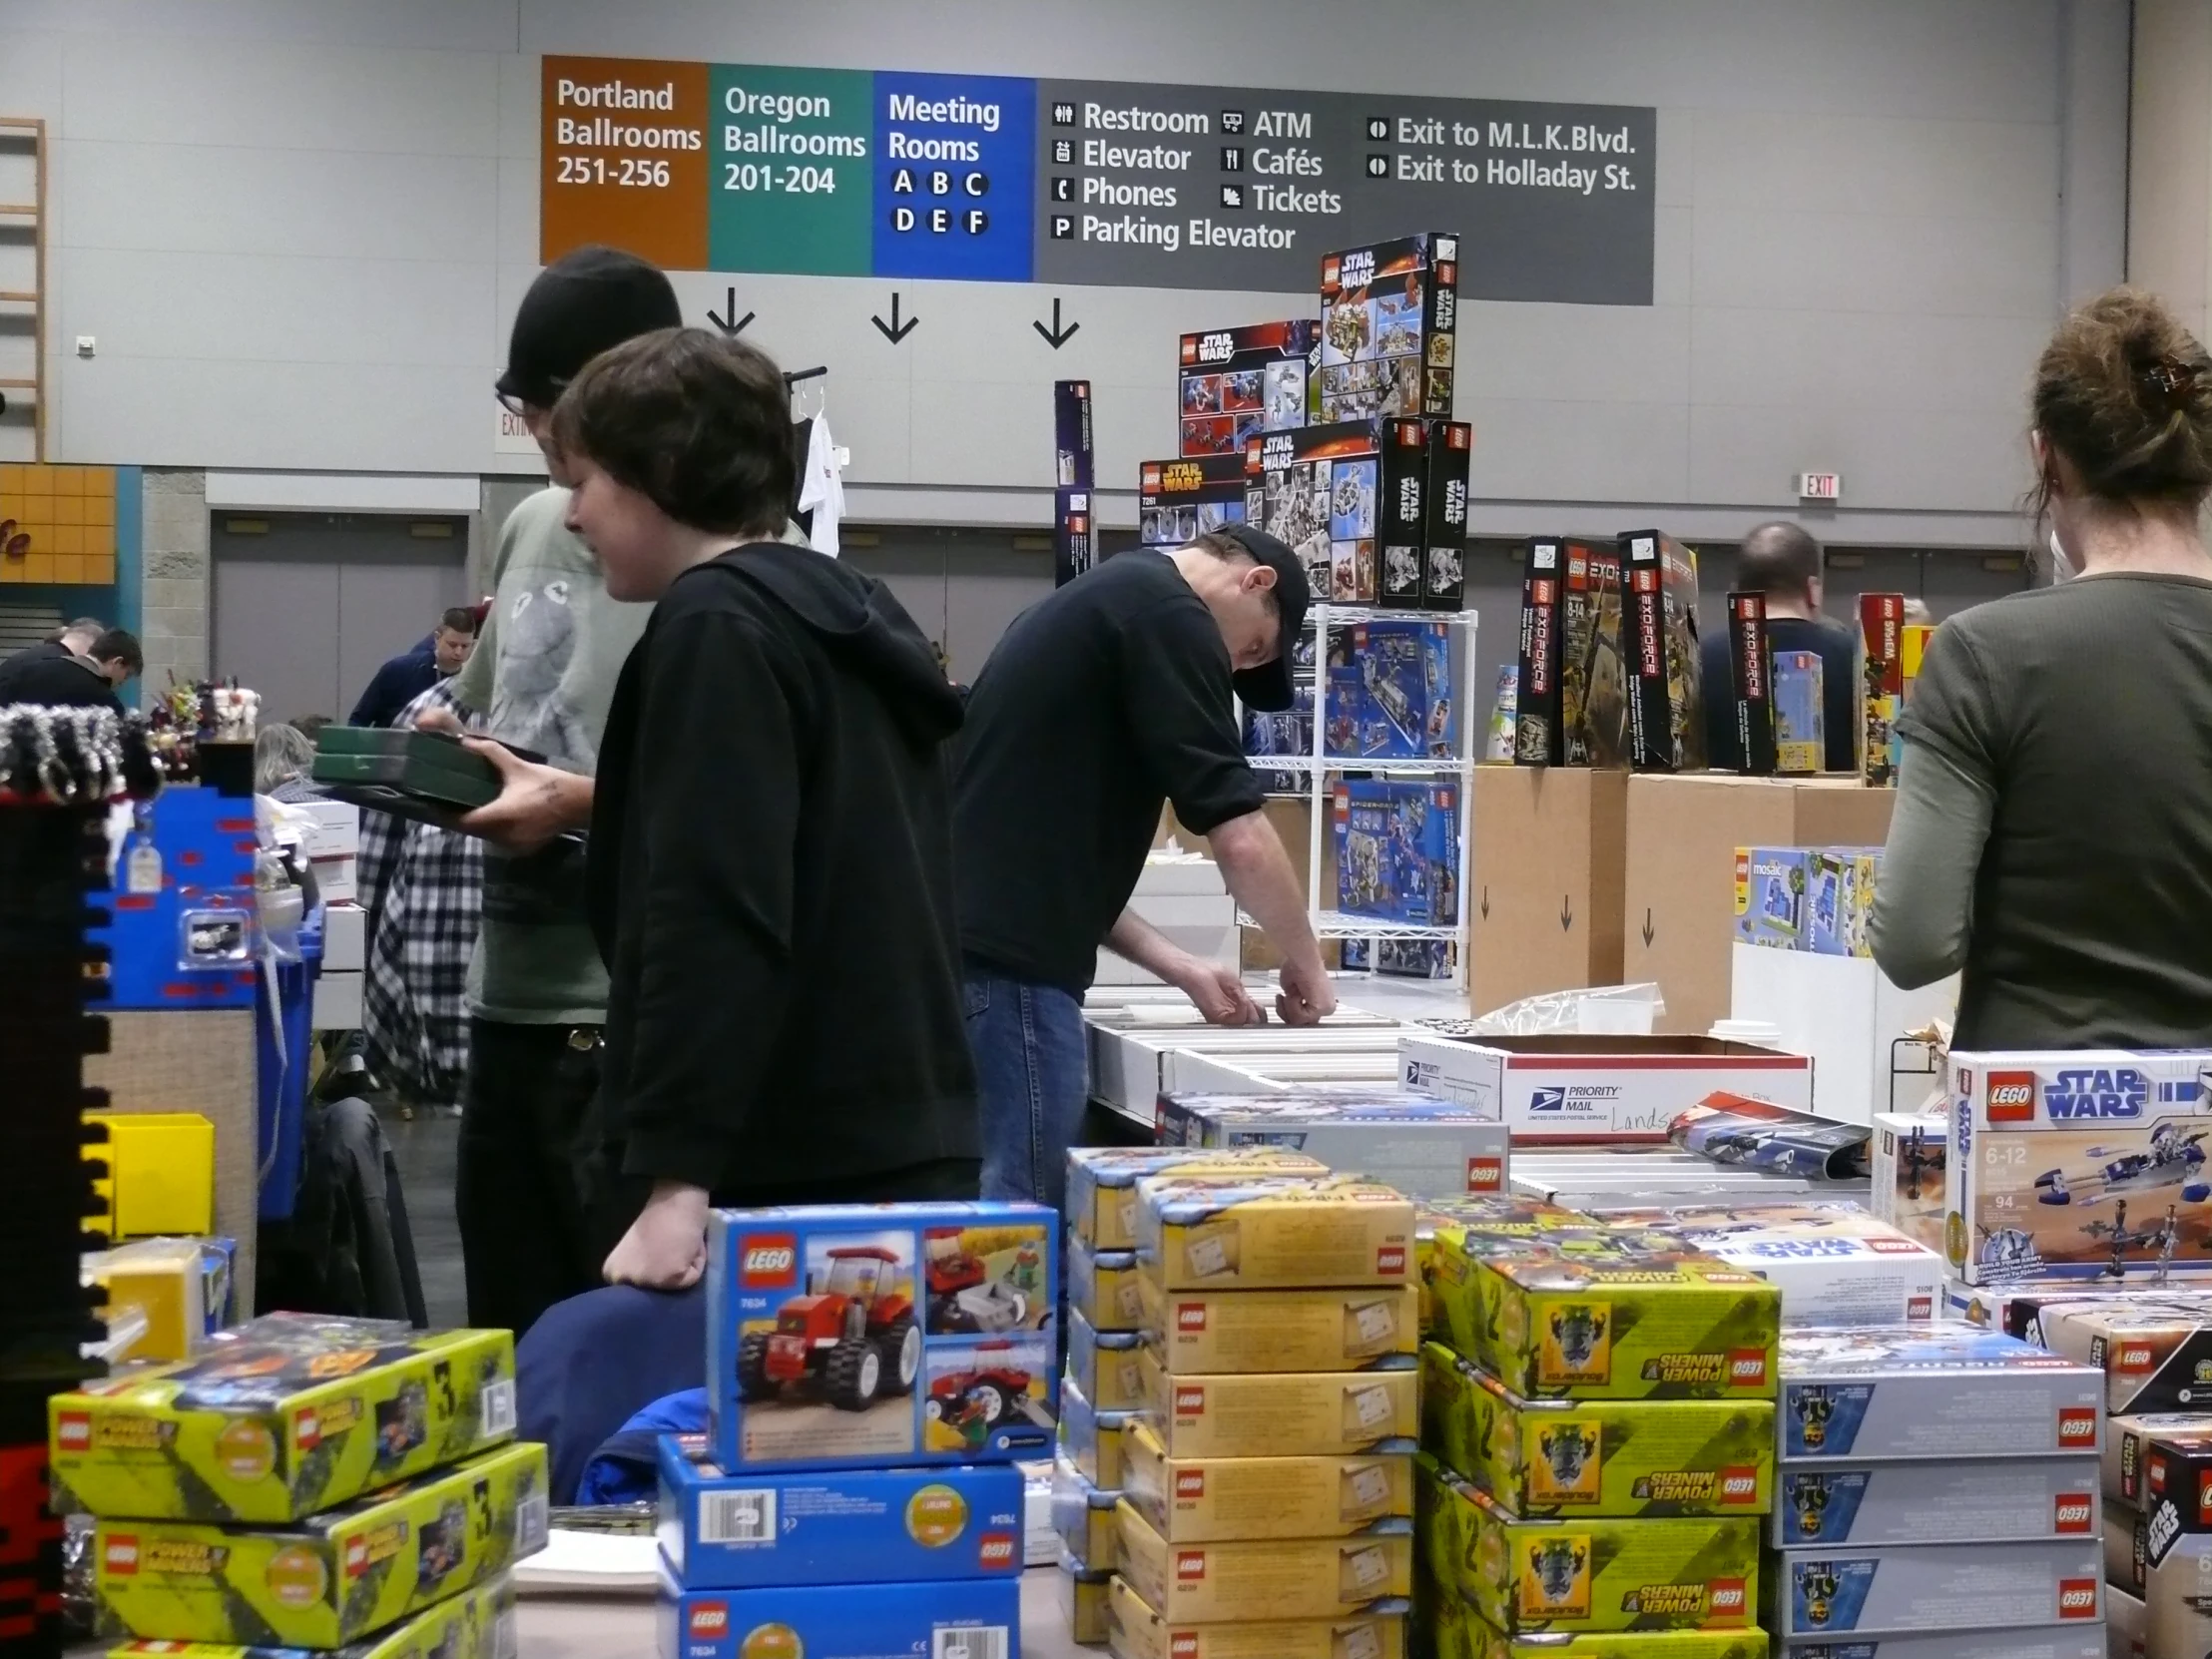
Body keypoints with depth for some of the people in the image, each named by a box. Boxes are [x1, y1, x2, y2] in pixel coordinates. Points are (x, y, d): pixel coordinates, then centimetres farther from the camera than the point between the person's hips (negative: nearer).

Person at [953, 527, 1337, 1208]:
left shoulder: (1103, 601, 23)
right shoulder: (1167, 613, -6)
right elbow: (1240, 841, -11)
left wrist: (1178, 968, 21)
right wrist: (1305, 961, 5)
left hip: (962, 948, 10)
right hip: (1007, 968, -10)